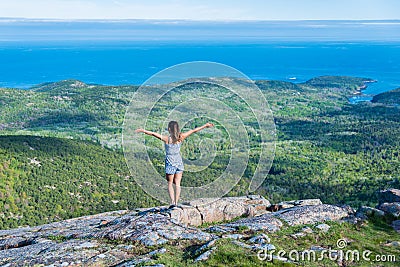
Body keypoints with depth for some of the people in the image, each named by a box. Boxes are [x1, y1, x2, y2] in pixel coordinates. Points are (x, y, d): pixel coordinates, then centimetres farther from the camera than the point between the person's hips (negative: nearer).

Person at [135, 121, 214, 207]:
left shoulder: (167, 139, -16)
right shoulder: (181, 137, -6)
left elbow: (153, 134, -21)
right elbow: (194, 130, 1)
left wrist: (143, 131, -15)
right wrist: (205, 125, 9)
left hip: (170, 163, -3)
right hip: (179, 162, 3)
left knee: (170, 183, 9)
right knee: (177, 184, 10)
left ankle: (172, 202, -6)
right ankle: (176, 203, 11)